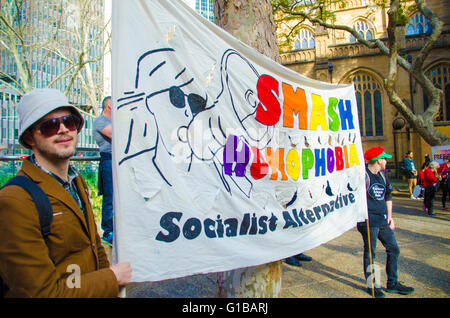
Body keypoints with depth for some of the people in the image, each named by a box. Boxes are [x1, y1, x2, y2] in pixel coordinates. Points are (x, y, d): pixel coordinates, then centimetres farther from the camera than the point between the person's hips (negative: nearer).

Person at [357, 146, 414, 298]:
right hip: (369, 221, -8)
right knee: (370, 253, 2)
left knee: (393, 249, 13)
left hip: (383, 220, 8)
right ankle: (372, 285, 17)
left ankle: (392, 283, 28)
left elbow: (388, 196, 21)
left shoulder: (382, 175, 13)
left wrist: (390, 216, 15)